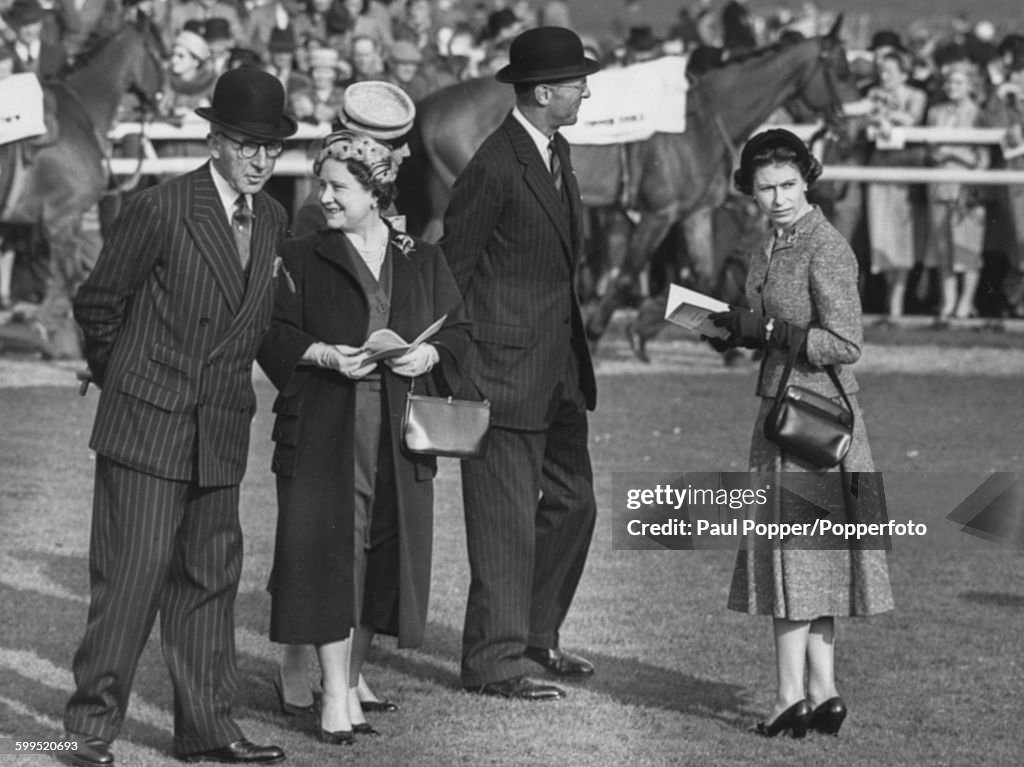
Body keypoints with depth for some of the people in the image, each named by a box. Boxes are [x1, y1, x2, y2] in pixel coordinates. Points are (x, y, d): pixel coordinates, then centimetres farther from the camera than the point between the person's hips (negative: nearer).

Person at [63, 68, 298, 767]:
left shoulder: (273, 219, 8)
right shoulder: (159, 210, -12)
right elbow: (97, 303, -2)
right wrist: (122, 377, 8)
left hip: (222, 432, 6)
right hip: (146, 423, -6)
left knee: (210, 579, 9)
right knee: (131, 576, -7)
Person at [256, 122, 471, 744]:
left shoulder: (424, 262, 11)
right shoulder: (303, 259, 5)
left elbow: (460, 328, 13)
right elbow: (274, 335, 1)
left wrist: (430, 354, -7)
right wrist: (323, 354, -15)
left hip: (399, 439, 2)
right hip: (323, 431, -2)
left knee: (384, 555, 4)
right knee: (328, 555, -7)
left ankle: (354, 677, 19)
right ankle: (335, 696, -5)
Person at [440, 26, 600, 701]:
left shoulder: (556, 153, 11)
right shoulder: (495, 166, -17)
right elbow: (452, 267, -14)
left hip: (560, 368, 9)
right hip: (507, 368, -9)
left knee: (572, 504, 14)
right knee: (506, 520, -4)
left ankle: (537, 637, 27)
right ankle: (494, 662, 3)